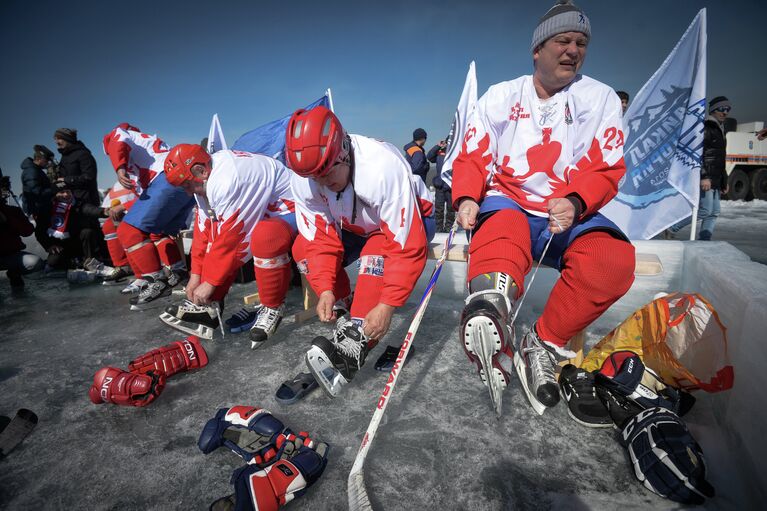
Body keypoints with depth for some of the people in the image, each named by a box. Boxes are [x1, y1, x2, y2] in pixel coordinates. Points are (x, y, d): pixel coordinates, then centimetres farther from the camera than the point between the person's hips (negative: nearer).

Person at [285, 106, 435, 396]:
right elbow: (321, 236, -14)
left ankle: (355, 342, -33)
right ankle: (344, 308, -1)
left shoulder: (384, 167, -38)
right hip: (354, 225, 6)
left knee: (376, 253, -37)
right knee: (303, 248, -14)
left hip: (411, 219, -5)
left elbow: (408, 247, -37)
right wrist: (325, 289, -27)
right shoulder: (303, 178, -20)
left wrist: (387, 305, -40)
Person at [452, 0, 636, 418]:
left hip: (571, 212, 2)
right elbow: (472, 159, 2)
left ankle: (543, 345, -17)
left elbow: (606, 170, 0)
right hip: (507, 202, -1)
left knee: (615, 259, -28)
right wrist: (466, 199, -19)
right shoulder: (500, 96, 7)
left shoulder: (601, 98, 7)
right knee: (501, 231, -38)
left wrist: (575, 203, -23)